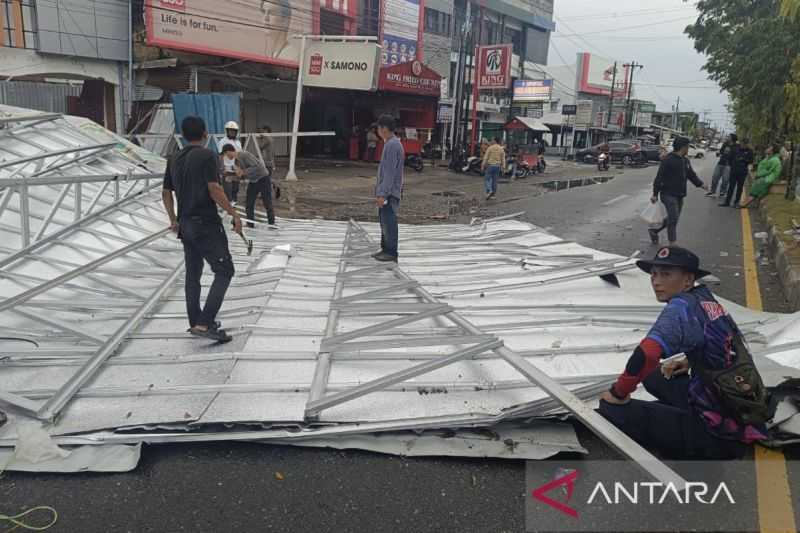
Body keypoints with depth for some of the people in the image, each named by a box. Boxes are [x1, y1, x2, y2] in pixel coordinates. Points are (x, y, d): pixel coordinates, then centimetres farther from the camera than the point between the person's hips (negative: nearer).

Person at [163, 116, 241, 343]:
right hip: (206, 224, -8)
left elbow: (166, 193, 16)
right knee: (224, 271, -3)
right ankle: (204, 324, -11)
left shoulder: (174, 159, 12)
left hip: (186, 225, 8)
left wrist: (173, 220, 28)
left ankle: (195, 322, 24)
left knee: (192, 275, 15)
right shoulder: (206, 155, -10)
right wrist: (234, 215, -11)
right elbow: (214, 190, -18)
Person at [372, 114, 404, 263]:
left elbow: (390, 172, -21)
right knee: (384, 221, 15)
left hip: (388, 193, -10)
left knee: (389, 222, -4)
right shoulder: (392, 144, 14)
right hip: (385, 191, 10)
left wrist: (383, 194, -22)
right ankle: (385, 249, 23)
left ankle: (391, 252, 2)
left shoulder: (392, 145, -17)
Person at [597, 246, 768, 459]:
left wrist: (618, 393, -17)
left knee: (612, 410, -12)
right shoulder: (707, 299, 6)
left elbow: (646, 354, -32)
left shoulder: (682, 306, -17)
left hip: (718, 436, -9)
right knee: (654, 376, 22)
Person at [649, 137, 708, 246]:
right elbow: (659, 177, -13)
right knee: (673, 218, -13)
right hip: (668, 195, -8)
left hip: (679, 196, 8)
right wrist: (655, 194, -14)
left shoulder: (685, 161, 14)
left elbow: (692, 175, 18)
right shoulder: (668, 160, -12)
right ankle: (673, 244, -10)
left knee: (672, 219, 13)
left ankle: (654, 230, 32)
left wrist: (700, 184, 2)